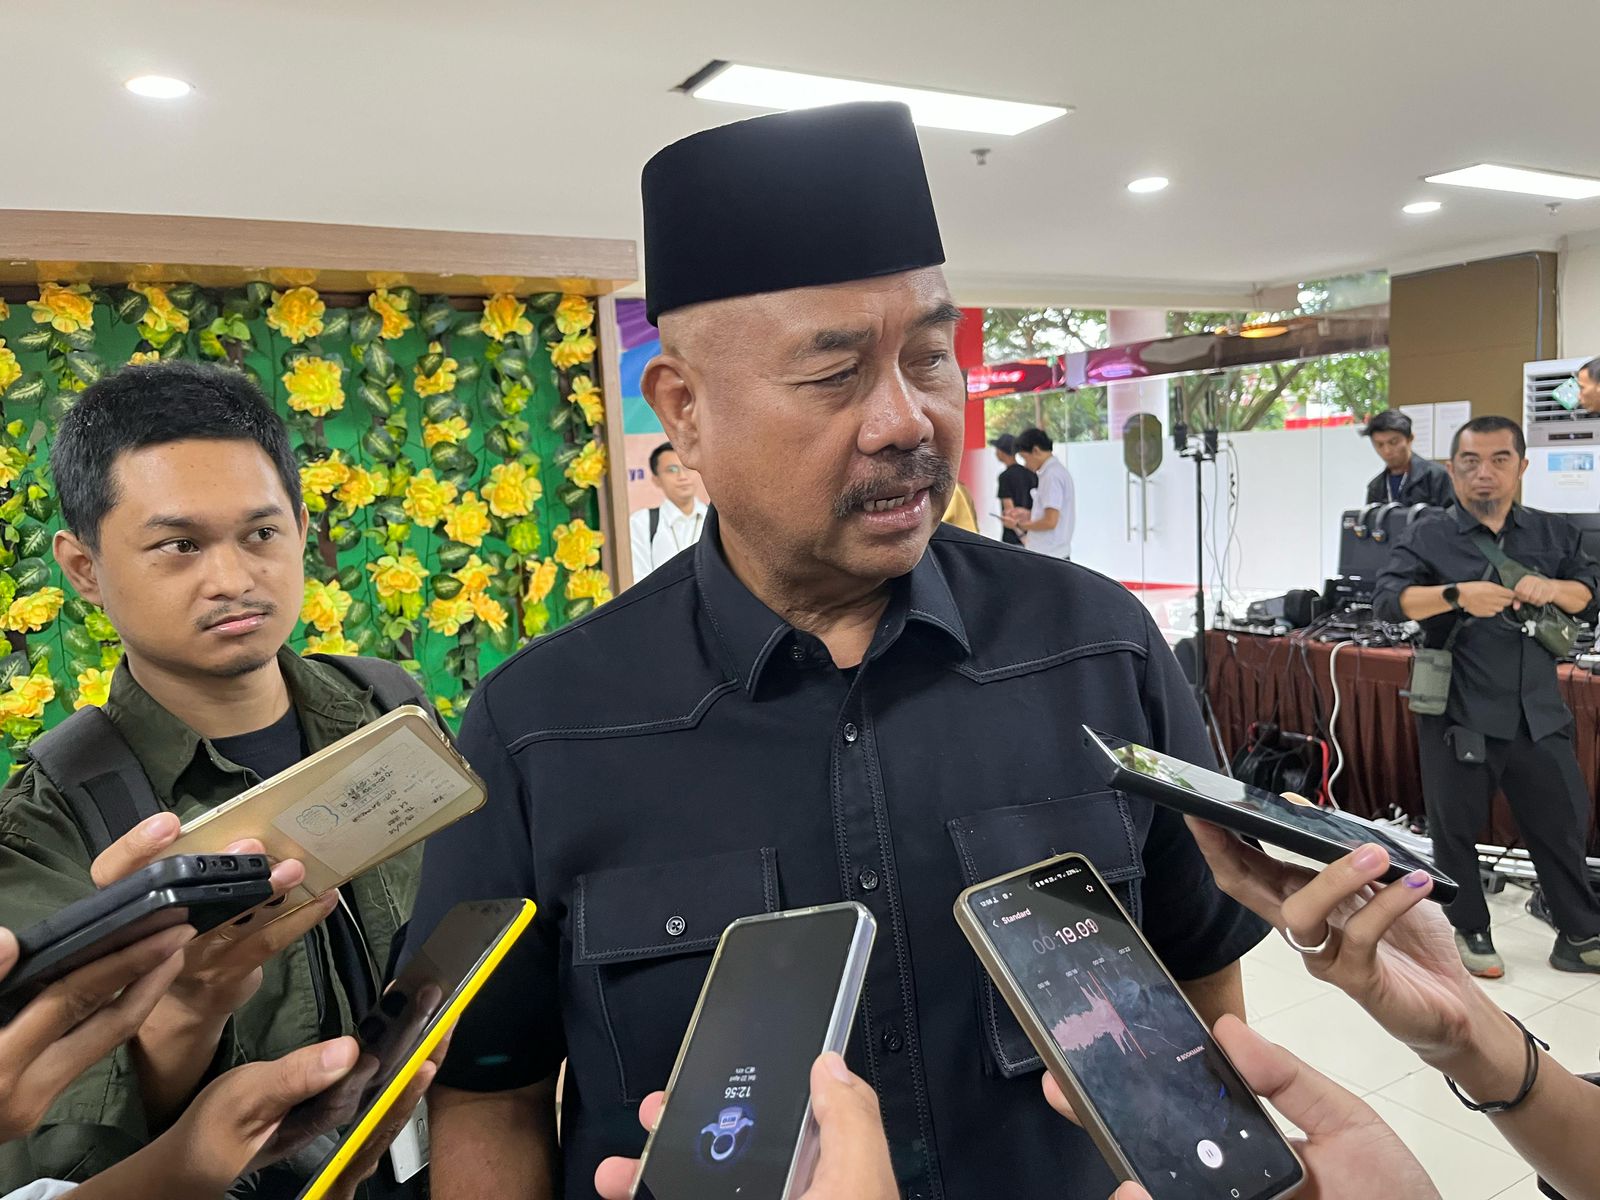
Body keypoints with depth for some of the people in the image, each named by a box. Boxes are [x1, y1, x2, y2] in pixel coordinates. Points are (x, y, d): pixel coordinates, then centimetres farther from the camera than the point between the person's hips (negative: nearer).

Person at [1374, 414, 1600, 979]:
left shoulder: (1552, 532, 9)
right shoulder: (1426, 538, -3)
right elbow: (1388, 600, -14)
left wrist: (1553, 588, -10)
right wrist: (1457, 595, -30)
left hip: (1538, 714, 4)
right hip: (1459, 716, -3)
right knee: (1456, 828, 7)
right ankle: (1470, 931, 25)